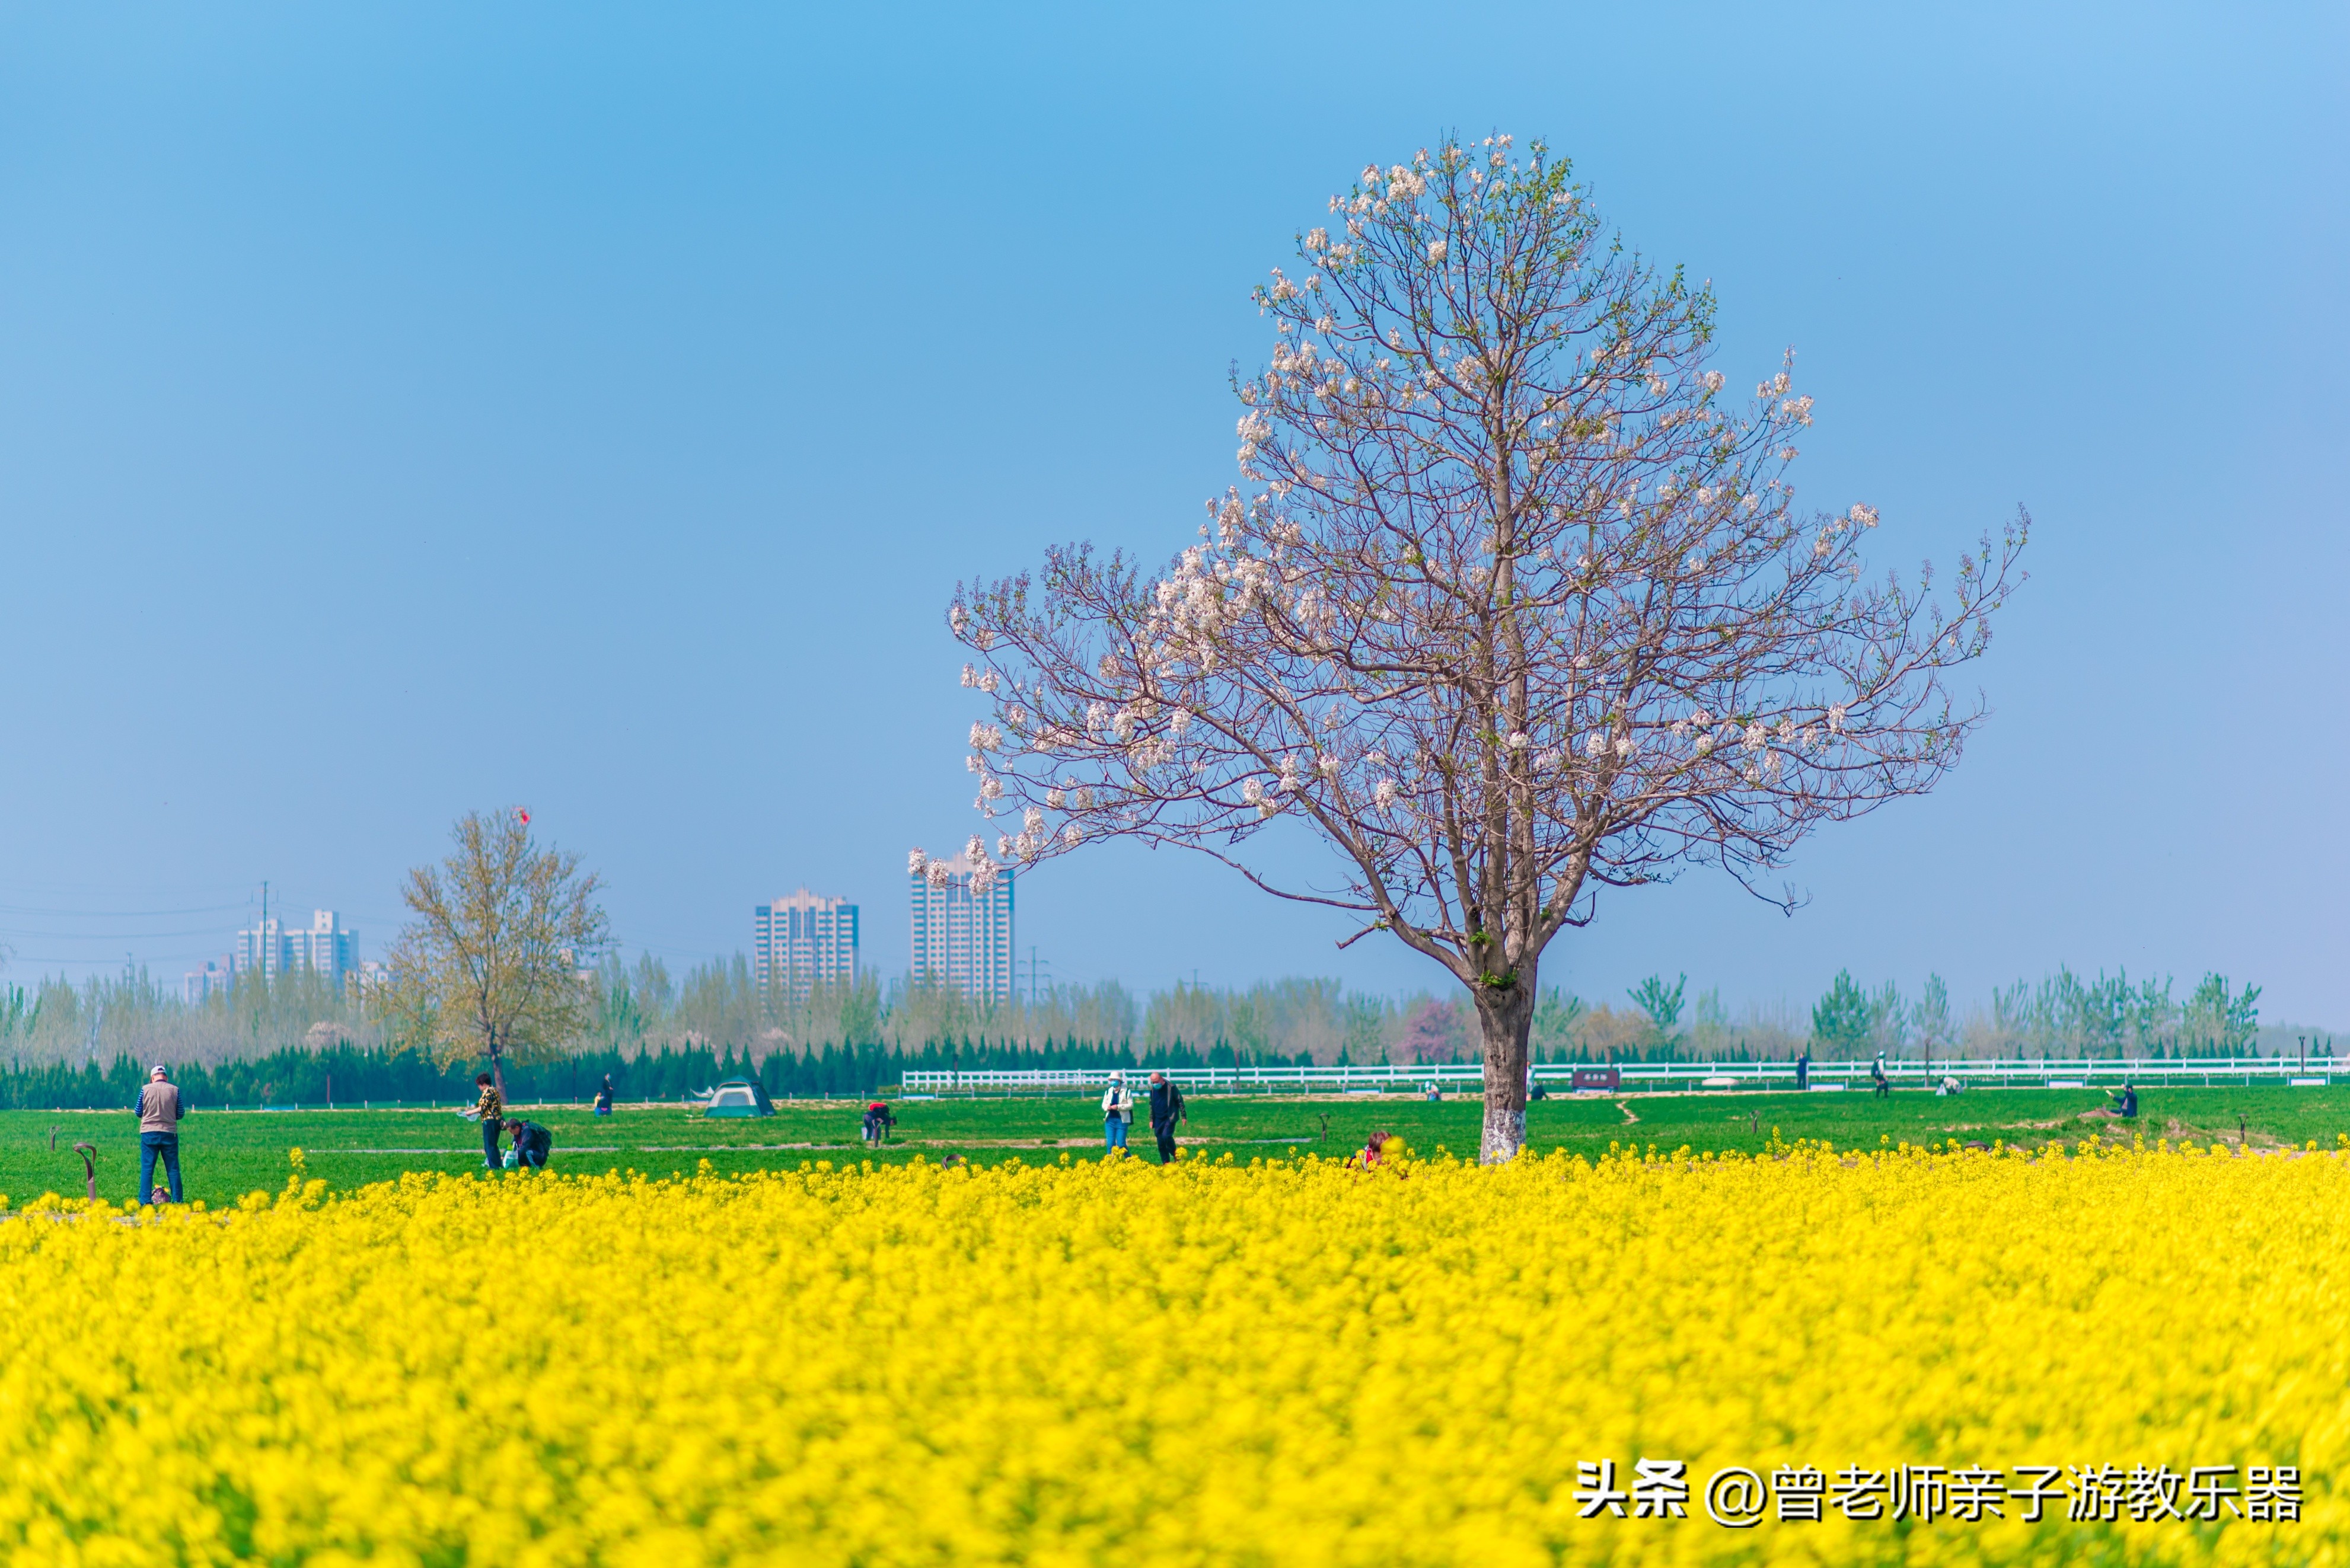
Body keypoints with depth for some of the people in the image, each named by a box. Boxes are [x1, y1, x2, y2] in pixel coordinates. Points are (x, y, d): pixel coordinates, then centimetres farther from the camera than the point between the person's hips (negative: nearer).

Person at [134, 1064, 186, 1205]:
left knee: (147, 1168, 2)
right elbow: (181, 1114, 5)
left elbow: (138, 1112, 5)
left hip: (149, 1133, -1)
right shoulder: (175, 1090, -1)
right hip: (169, 1134, 1)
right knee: (173, 1169, 6)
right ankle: (177, 1200, 6)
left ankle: (145, 1200, -3)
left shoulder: (145, 1089, -2)